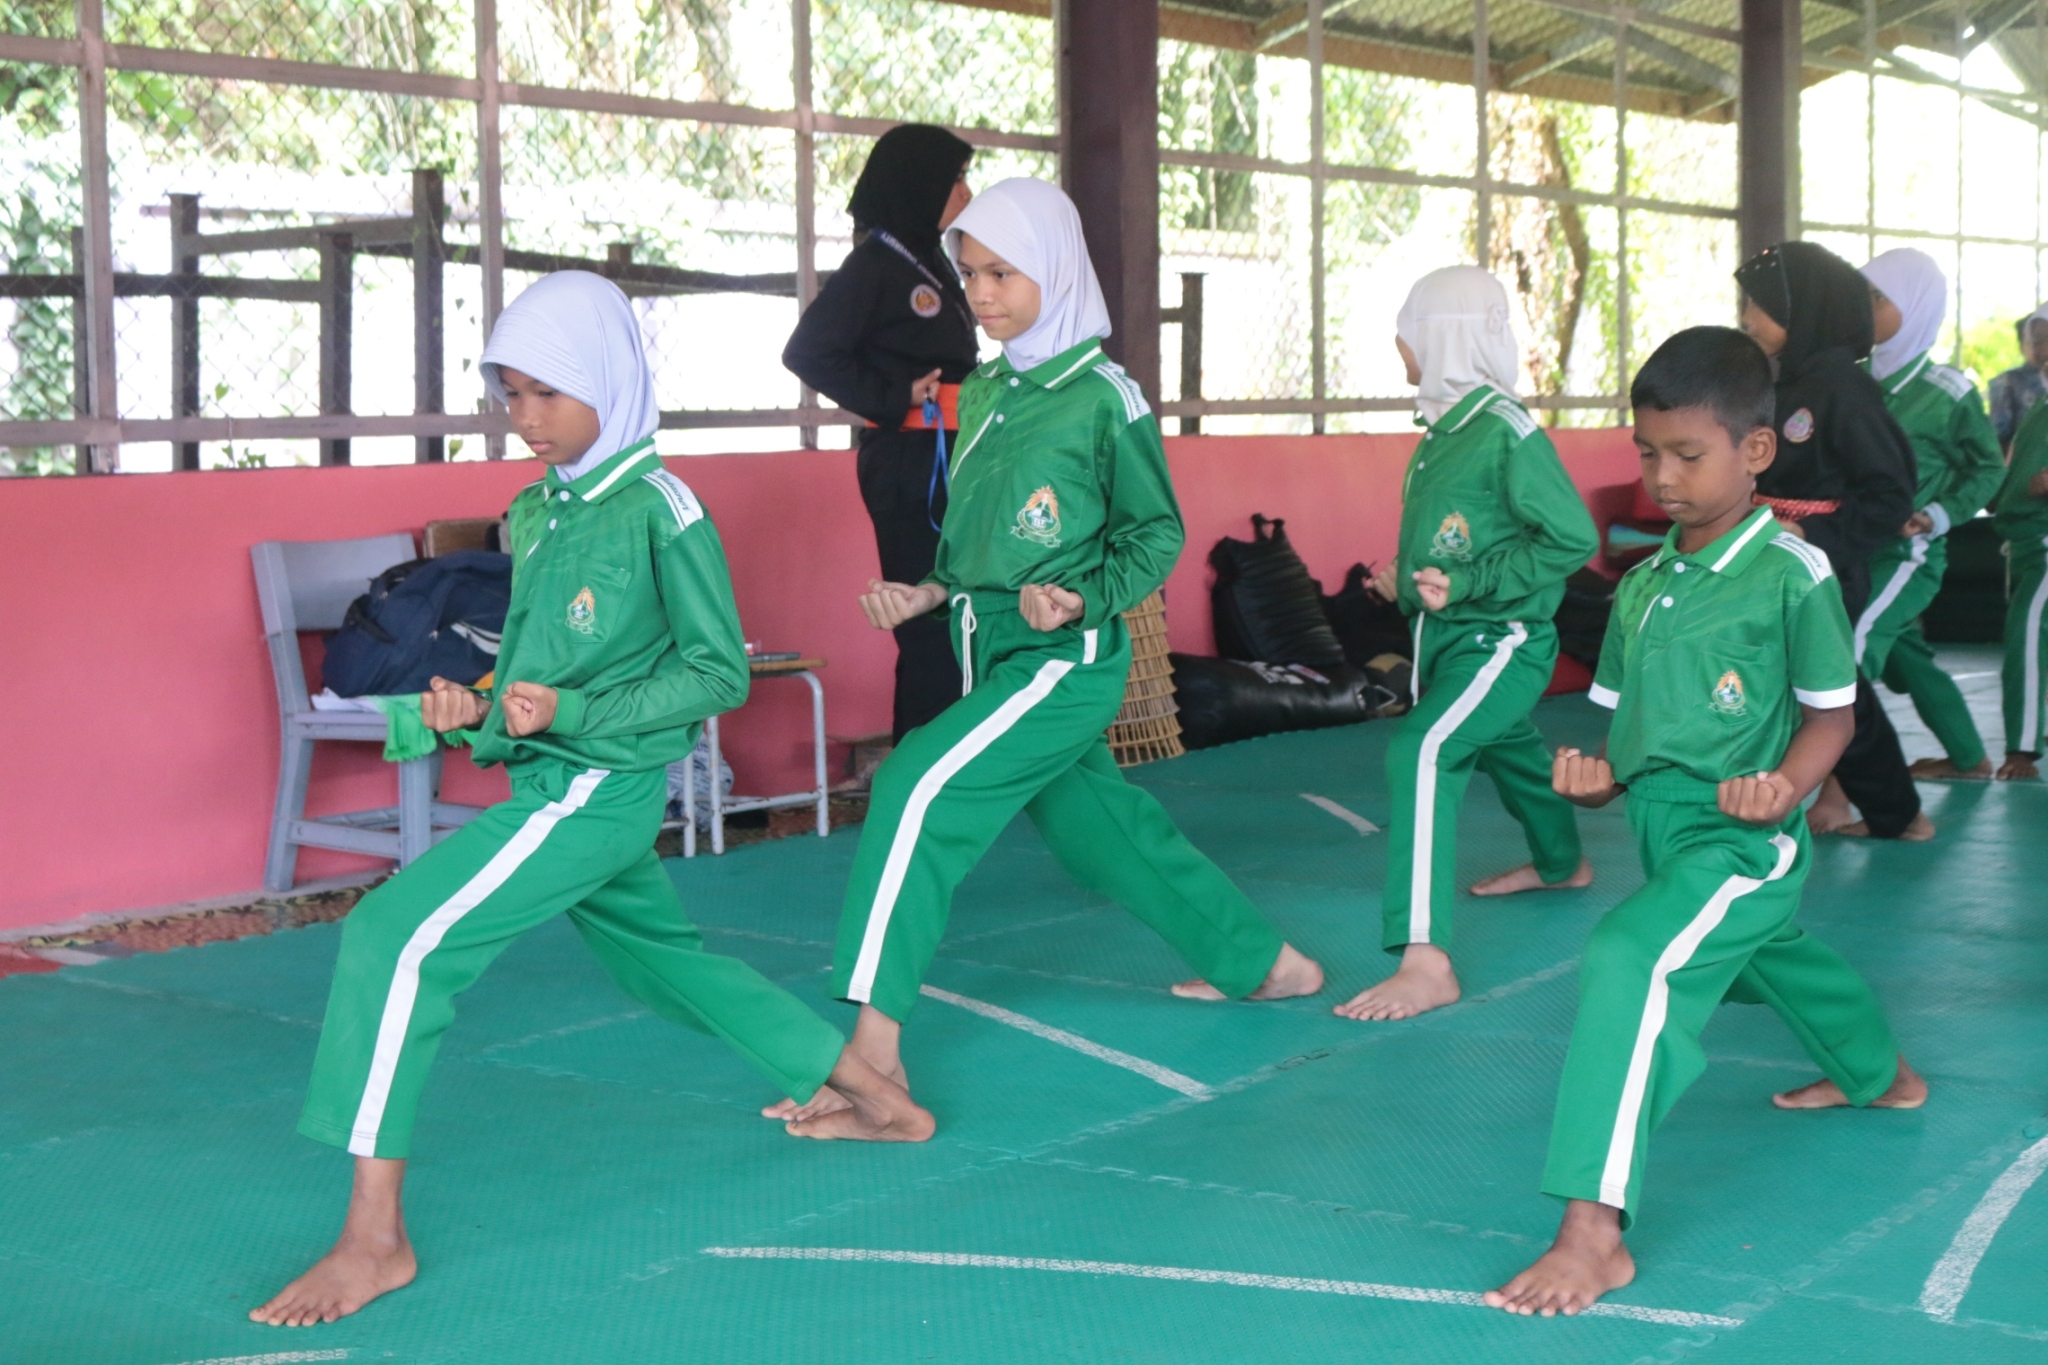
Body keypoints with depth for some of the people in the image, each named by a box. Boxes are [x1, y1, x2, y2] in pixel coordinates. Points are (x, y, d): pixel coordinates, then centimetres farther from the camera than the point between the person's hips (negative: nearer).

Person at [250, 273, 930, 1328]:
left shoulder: (661, 510, -13)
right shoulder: (537, 511, 9)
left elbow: (719, 672, -12)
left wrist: (569, 713, -21)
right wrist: (477, 710, -3)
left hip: (597, 789, -9)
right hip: (553, 781, 10)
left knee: (396, 935, -19)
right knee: (661, 959, 25)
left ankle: (375, 1239, -14)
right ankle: (878, 1100, 40)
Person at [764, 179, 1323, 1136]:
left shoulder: (1104, 398, -11)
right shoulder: (982, 394, 9)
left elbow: (1155, 534, -5)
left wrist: (1082, 602, -20)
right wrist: (930, 593, 2)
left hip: (1068, 662, -8)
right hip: (994, 656, 8)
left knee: (918, 788, -22)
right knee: (1104, 829, 19)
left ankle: (874, 1047, -21)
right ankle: (1266, 965, 41)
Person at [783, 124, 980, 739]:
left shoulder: (932, 262, 18)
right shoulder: (875, 264, -8)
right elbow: (807, 351, -14)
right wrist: (895, 401, -14)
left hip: (949, 459, 8)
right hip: (907, 463, -8)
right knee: (929, 625, -9)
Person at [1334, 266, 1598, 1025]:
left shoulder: (1506, 431, -20)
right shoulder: (1443, 430, 5)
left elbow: (1573, 538, -22)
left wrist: (1464, 585, -25)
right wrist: (1407, 576, 5)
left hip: (1500, 640, -10)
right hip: (1445, 639, 10)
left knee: (1421, 753, -28)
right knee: (1505, 748, 31)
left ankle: (1426, 961, -31)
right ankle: (1561, 864, 62)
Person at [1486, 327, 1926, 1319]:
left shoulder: (1791, 572, -12)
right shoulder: (1640, 587, 6)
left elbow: (1831, 710, -6)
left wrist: (1785, 785, -23)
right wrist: (1599, 777, -8)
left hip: (1743, 840, -8)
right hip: (1662, 831, 8)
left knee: (1630, 963, -29)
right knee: (1771, 955, 31)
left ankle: (1594, 1230, -30)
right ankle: (1883, 1077, 65)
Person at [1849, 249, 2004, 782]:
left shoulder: (1947, 392, -7)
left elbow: (1988, 468, 2)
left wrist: (1938, 515, -12)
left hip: (1909, 553, -6)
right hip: (1857, 549, 6)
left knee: (1851, 651, -20)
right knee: (1906, 656, 20)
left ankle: (1835, 792, -21)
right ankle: (1968, 758, 40)